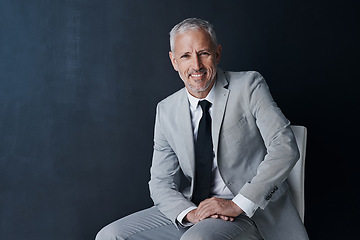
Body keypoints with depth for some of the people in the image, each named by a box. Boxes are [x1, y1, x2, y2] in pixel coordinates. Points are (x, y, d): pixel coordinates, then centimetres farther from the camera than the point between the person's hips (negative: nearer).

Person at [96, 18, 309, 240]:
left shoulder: (249, 86, -5)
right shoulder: (167, 111, 6)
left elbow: (284, 147, -14)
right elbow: (161, 182, 6)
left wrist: (238, 204, -21)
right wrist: (189, 212, -15)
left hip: (252, 212, -5)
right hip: (194, 209, 5)